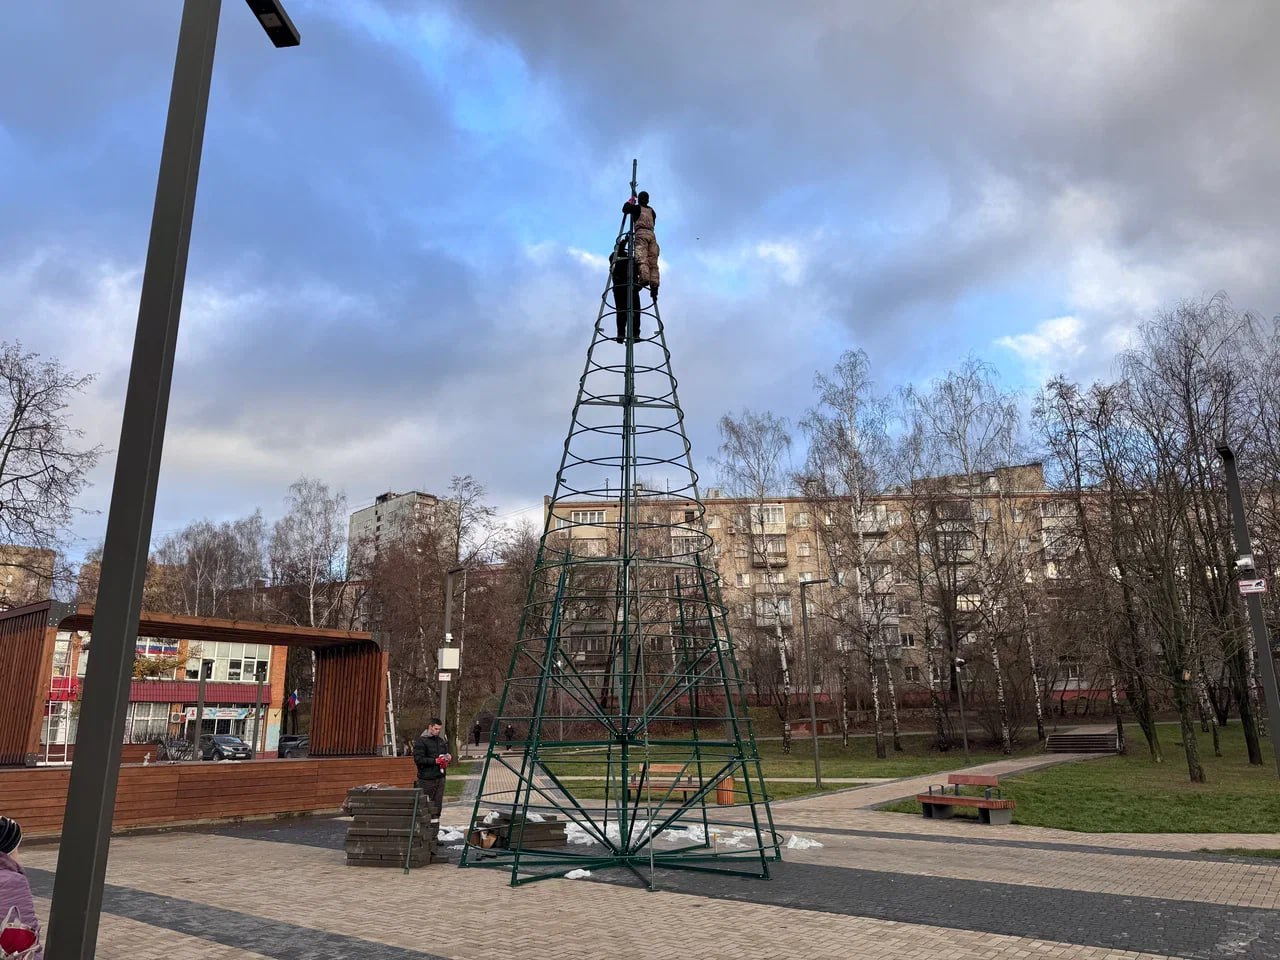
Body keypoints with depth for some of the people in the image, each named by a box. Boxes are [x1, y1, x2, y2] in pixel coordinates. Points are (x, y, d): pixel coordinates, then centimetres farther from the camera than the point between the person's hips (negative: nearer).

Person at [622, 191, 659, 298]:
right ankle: (654, 284, -19)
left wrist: (631, 200, 26)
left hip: (641, 233, -4)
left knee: (641, 257, -20)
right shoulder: (651, 211, 25)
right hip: (651, 234, 4)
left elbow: (625, 209, 12)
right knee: (653, 261, -4)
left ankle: (644, 277, -43)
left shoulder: (637, 208, 11)